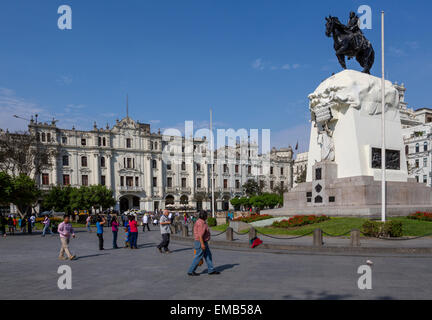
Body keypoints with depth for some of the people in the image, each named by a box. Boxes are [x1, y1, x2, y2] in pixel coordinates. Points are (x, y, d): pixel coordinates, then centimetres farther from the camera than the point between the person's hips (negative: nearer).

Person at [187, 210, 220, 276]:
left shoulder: (200, 222, 12)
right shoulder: (201, 223, -21)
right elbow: (200, 235, -27)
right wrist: (202, 244, -29)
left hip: (203, 242, 10)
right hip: (201, 242, -10)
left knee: (208, 255, 11)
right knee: (198, 257, -3)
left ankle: (211, 270, 15)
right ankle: (191, 271, 5)